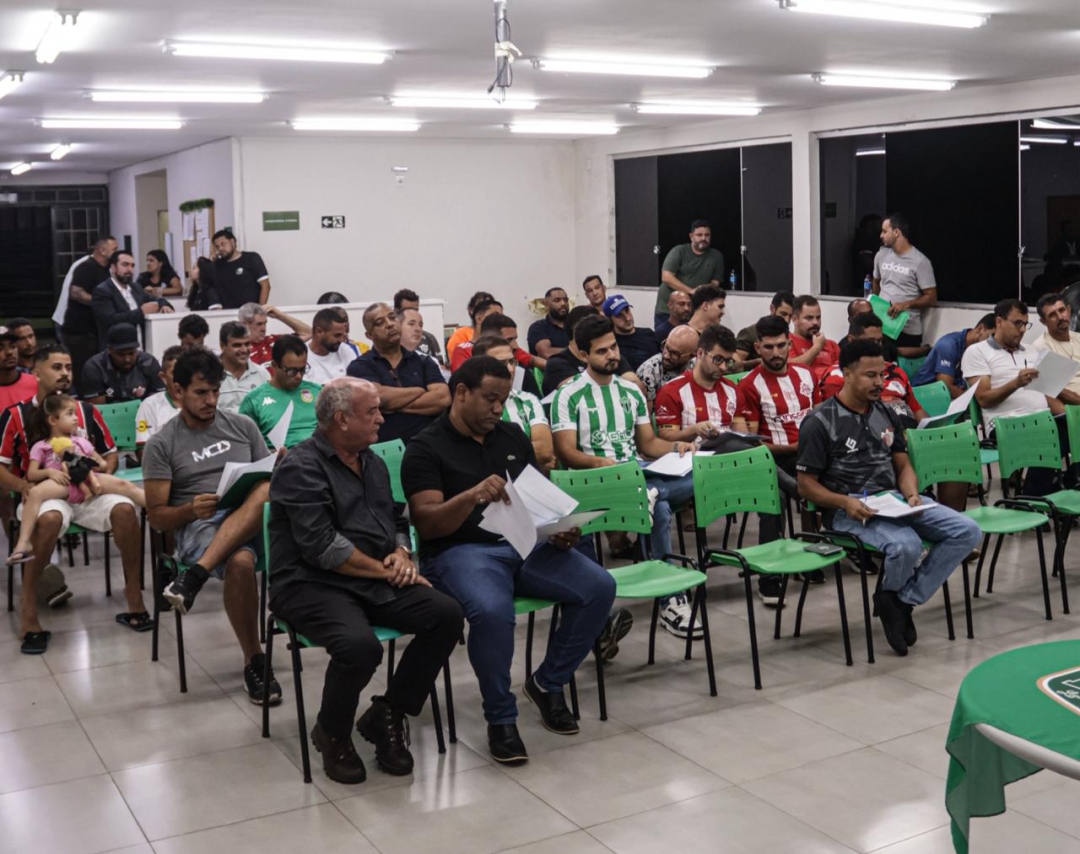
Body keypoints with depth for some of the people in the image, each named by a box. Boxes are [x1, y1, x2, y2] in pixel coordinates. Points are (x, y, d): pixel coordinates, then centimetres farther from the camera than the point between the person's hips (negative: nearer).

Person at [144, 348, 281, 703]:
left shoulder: (242, 425, 15)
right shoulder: (161, 444, 6)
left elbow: (269, 475, 18)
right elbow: (156, 516, 4)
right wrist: (191, 510, -18)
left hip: (256, 522, 3)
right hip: (199, 528, -2)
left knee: (269, 488, -34)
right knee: (240, 562, -38)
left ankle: (195, 575, -37)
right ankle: (254, 661, -18)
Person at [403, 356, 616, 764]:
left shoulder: (512, 436, 16)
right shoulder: (425, 448, -2)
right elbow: (426, 523, -12)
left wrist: (559, 527, -2)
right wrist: (472, 496, -30)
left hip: (526, 543, 6)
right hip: (461, 550, -5)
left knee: (600, 587, -16)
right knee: (492, 610, -38)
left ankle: (547, 682, 6)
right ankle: (501, 719, -12)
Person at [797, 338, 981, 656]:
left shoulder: (886, 414, 13)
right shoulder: (820, 423, -7)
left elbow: (903, 465, 17)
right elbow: (806, 485, -6)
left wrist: (912, 496, -5)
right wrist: (845, 502, -23)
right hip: (849, 508, -7)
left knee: (967, 531, -12)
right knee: (906, 545, -35)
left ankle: (902, 600, -6)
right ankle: (892, 594, 3)